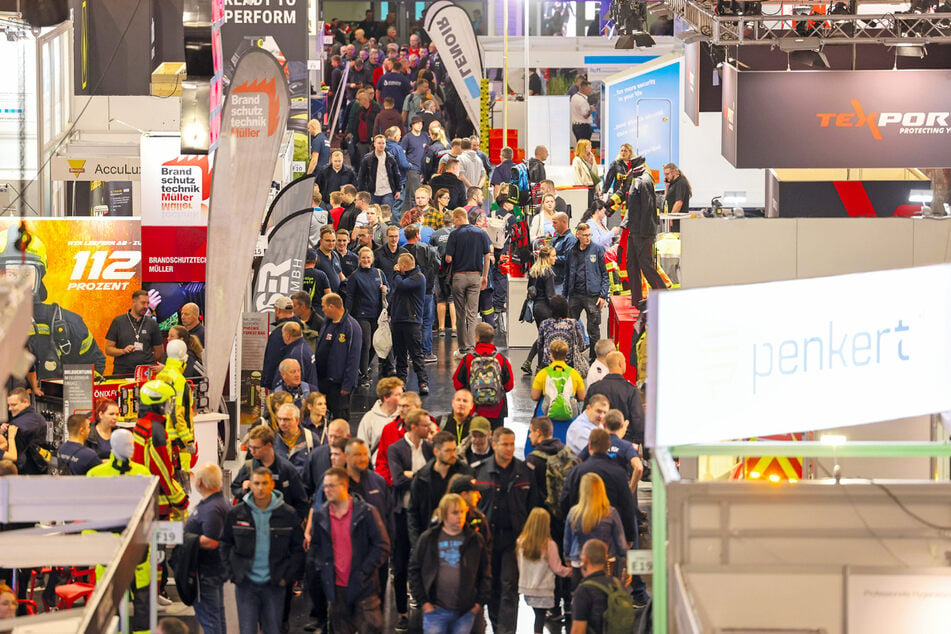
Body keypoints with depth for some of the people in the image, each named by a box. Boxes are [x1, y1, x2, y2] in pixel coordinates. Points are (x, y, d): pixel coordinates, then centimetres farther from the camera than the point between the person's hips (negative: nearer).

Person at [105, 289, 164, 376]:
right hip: (122, 371, -1)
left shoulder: (152, 324, 10)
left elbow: (159, 351, 18)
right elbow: (108, 349, 6)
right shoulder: (118, 322, 8)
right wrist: (123, 351, -8)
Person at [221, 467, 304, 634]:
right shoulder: (236, 513, 0)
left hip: (274, 583, 0)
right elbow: (225, 545, 9)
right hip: (246, 583, 0)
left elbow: (298, 548, 5)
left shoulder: (287, 514, -1)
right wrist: (233, 574, 0)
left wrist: (287, 576, -3)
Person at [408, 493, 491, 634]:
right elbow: (414, 570, 5)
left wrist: (480, 601, 2)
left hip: (465, 612, 1)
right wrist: (423, 600, -1)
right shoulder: (428, 539, 2)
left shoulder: (475, 540, 5)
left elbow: (485, 573, 10)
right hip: (436, 611, -1)